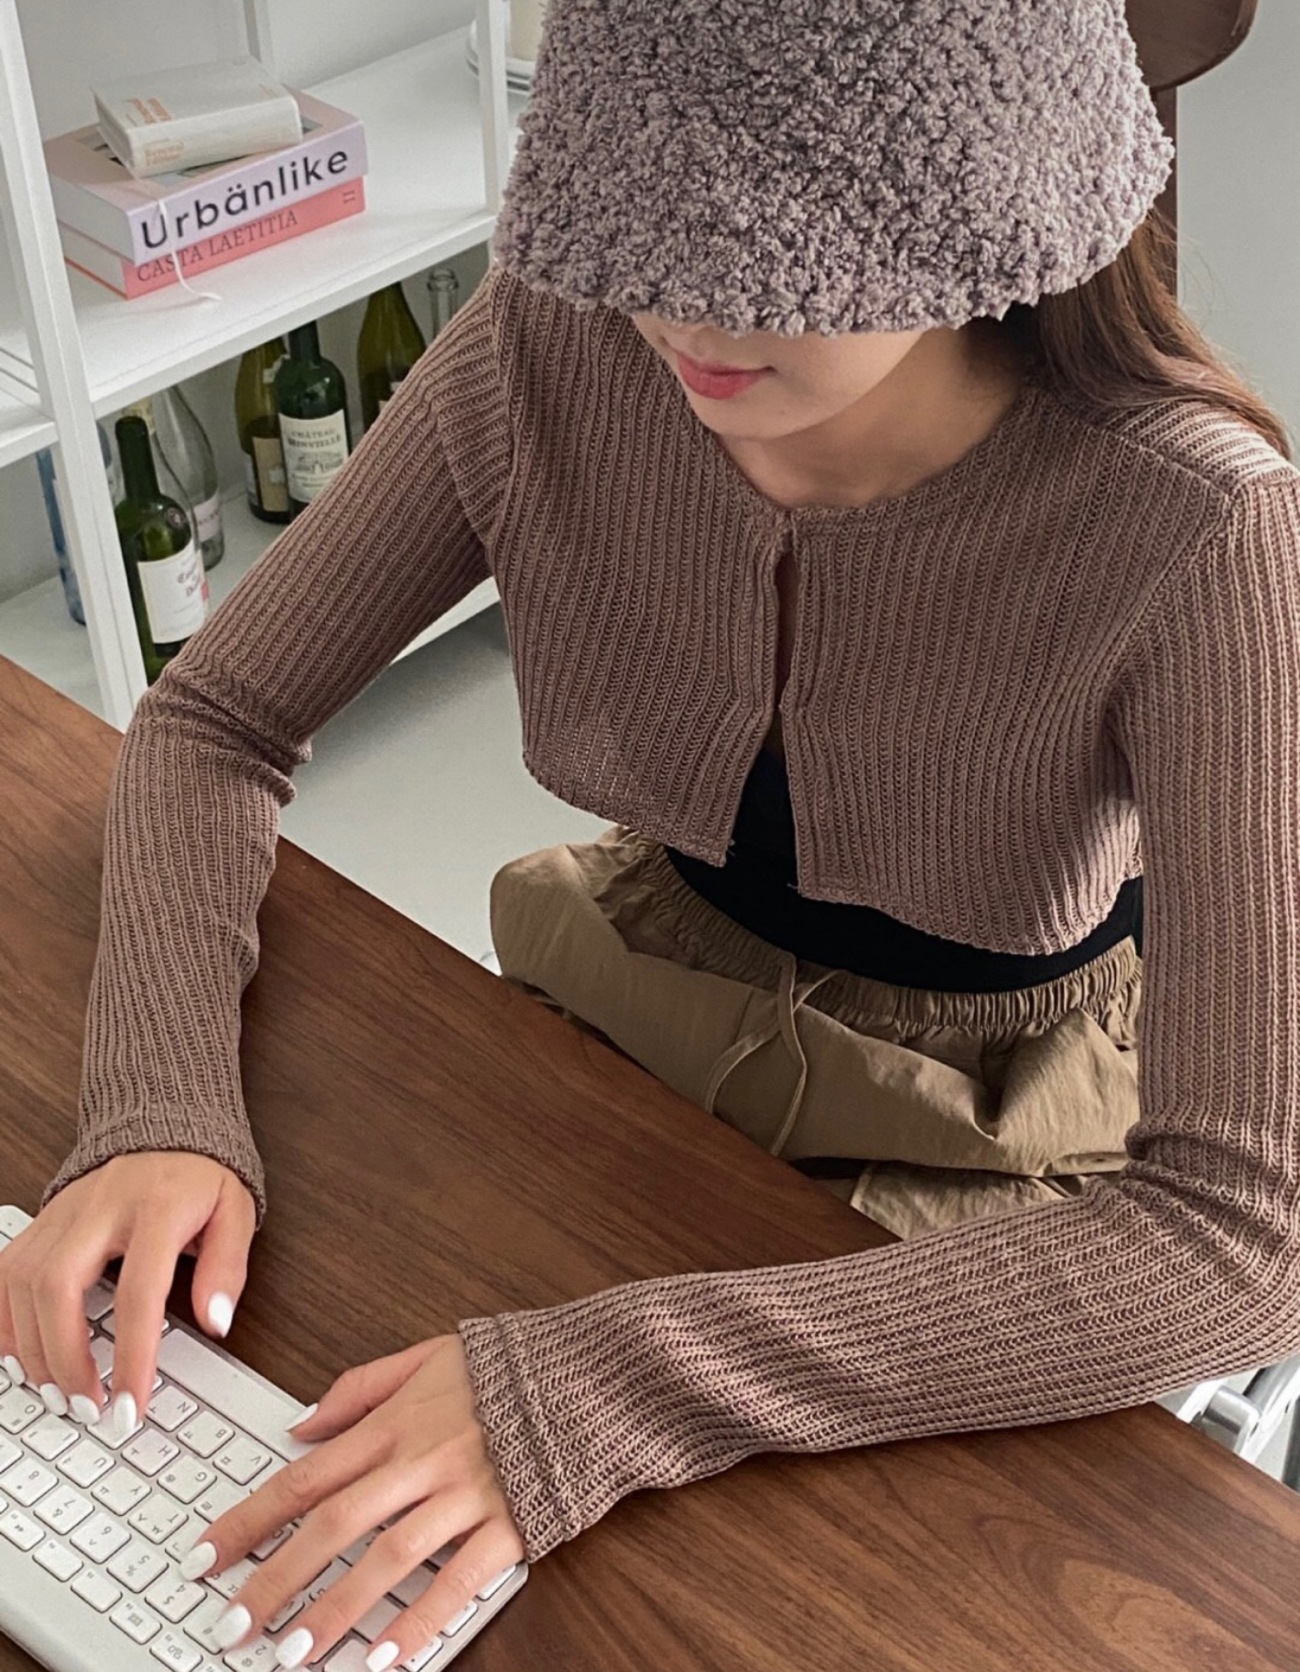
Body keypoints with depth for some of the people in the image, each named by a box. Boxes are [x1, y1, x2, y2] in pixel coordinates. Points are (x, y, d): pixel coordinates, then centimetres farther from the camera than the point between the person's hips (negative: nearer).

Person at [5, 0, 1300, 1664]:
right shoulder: (544, 351, -20)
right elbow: (216, 722, -8)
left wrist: (613, 1388, -42)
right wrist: (158, 1110, -26)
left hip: (973, 1175, -2)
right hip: (629, 1021, 3)